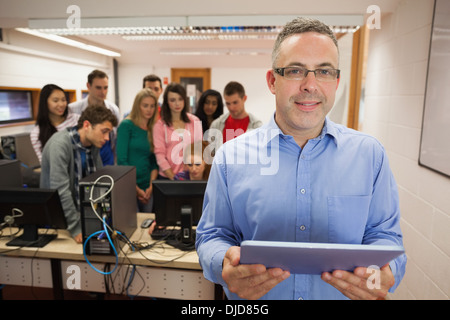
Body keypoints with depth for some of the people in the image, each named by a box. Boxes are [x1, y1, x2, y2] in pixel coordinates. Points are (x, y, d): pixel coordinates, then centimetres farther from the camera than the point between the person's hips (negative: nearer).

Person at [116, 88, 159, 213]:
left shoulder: (153, 130, 10)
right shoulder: (126, 125, -4)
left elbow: (154, 162, 10)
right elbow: (121, 160, -9)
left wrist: (151, 187, -4)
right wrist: (136, 189, -11)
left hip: (147, 189, 5)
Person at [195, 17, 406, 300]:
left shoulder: (370, 154, -6)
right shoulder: (231, 156, -10)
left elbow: (385, 234, -1)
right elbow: (211, 236, -6)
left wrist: (383, 270, -23)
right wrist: (226, 263, -28)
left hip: (344, 292, 2)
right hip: (251, 299, 0)